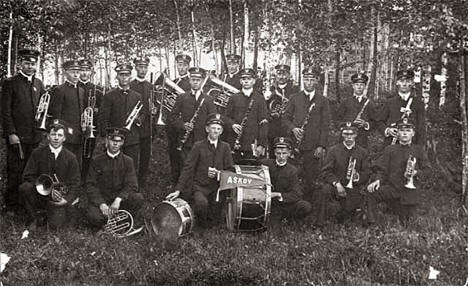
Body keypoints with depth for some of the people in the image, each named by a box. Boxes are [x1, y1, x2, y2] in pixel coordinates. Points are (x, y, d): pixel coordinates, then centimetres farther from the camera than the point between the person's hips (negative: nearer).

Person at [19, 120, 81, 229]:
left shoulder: (71, 158, -3)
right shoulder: (38, 153, -1)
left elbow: (75, 184, -1)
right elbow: (28, 176, -5)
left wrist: (67, 200, -19)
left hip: (59, 198, -1)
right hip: (40, 194, 1)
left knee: (56, 224, -23)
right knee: (24, 188, -29)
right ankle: (34, 218, -5)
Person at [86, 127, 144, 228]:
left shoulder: (128, 161, 5)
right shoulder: (96, 161, 4)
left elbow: (131, 186, -5)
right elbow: (91, 185, -2)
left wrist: (118, 199, -24)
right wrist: (101, 204, -18)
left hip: (120, 200, 1)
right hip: (100, 200, -1)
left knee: (138, 198, -28)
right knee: (94, 217, -33)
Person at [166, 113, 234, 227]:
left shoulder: (225, 147, 6)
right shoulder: (198, 146, -2)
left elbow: (230, 170, 6)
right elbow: (187, 168, -5)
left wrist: (218, 173, -16)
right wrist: (178, 190, -14)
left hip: (216, 188, 3)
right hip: (199, 186, -3)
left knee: (216, 215, -14)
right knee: (202, 203, -33)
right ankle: (201, 223, 0)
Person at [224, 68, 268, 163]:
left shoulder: (259, 98, 3)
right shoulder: (234, 98, 11)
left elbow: (263, 122, -1)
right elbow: (227, 116, 14)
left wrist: (262, 145, -8)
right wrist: (232, 124, -9)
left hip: (252, 143, -2)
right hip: (236, 143, 2)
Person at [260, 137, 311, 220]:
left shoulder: (292, 171, 2)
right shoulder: (265, 163, 2)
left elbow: (296, 194, -7)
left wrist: (279, 195, -23)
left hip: (283, 204, 0)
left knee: (306, 207, -24)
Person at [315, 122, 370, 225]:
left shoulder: (363, 152, 7)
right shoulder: (334, 150, 3)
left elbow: (366, 175, 5)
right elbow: (325, 172, -4)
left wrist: (357, 176, -18)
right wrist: (336, 183, -20)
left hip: (353, 189, 1)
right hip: (336, 186, -1)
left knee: (349, 209, -20)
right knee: (325, 190, -33)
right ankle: (319, 223, -24)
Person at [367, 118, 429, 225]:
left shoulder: (419, 150, 9)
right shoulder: (390, 149, 9)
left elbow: (425, 170, 8)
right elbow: (382, 169, 4)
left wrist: (415, 173, -14)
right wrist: (378, 180, -16)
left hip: (410, 190, 0)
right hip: (393, 187, 0)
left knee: (404, 222, 3)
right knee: (371, 192, -27)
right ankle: (371, 224, -18)